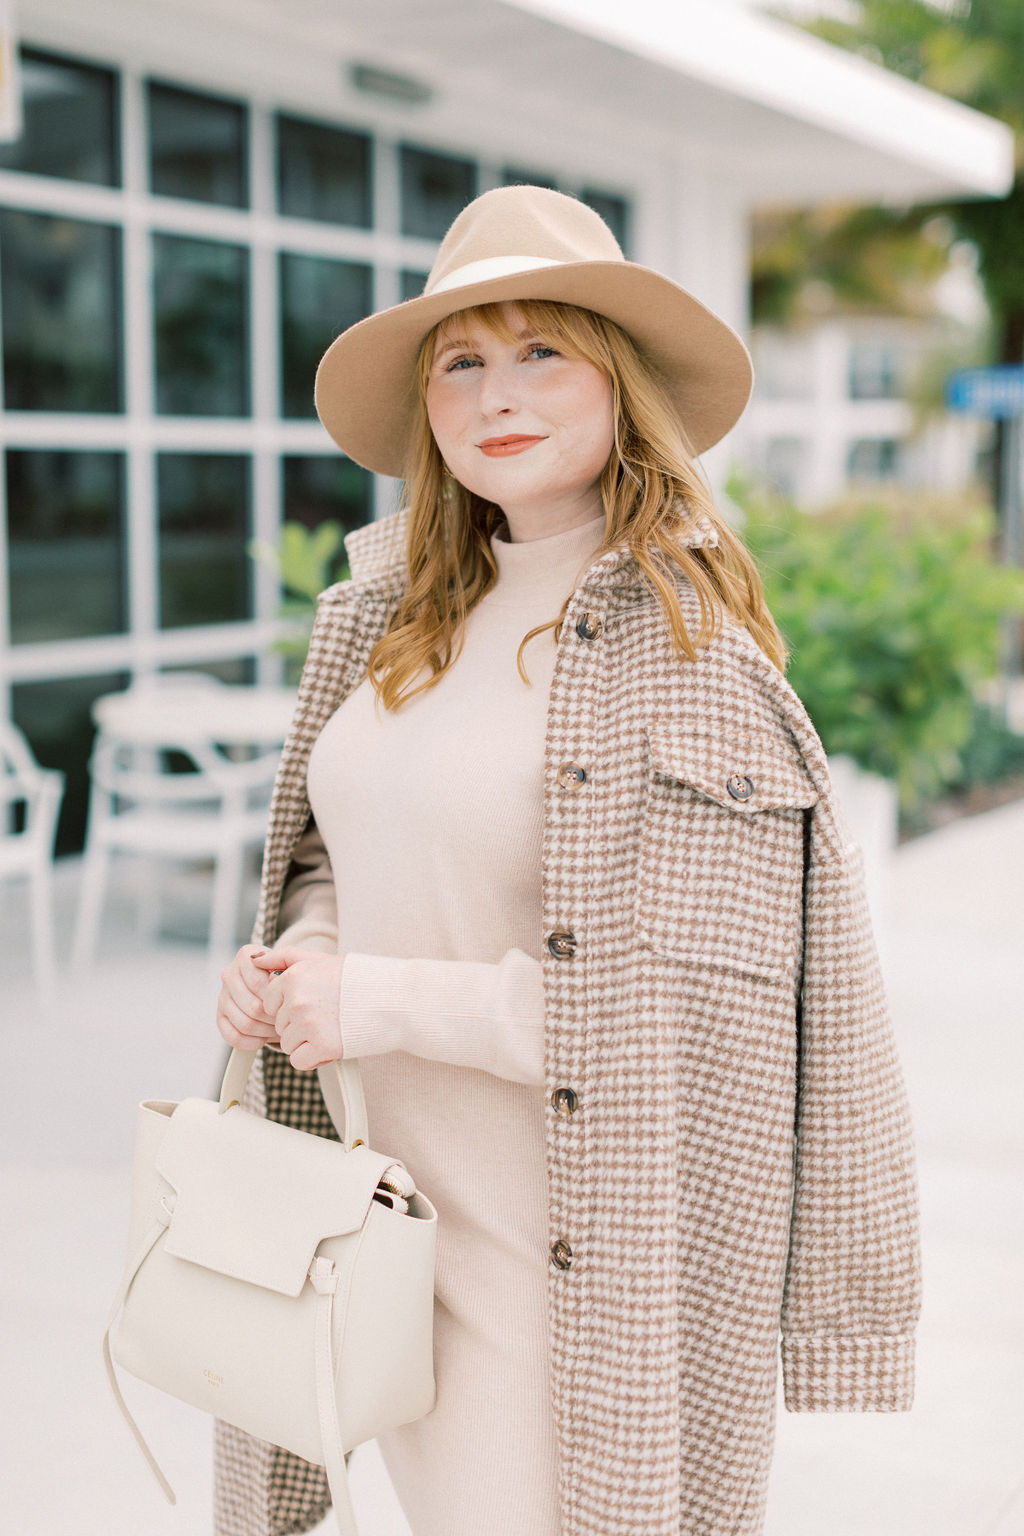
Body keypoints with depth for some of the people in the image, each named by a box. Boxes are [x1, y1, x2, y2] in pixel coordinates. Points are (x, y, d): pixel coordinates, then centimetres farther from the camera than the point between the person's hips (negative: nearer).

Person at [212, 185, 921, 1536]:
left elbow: (680, 1003, -18)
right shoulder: (389, 617, 5)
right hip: (388, 1209, 6)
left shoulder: (685, 642, -15)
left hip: (569, 1253, -6)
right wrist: (291, 958, -3)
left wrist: (382, 1001, -18)